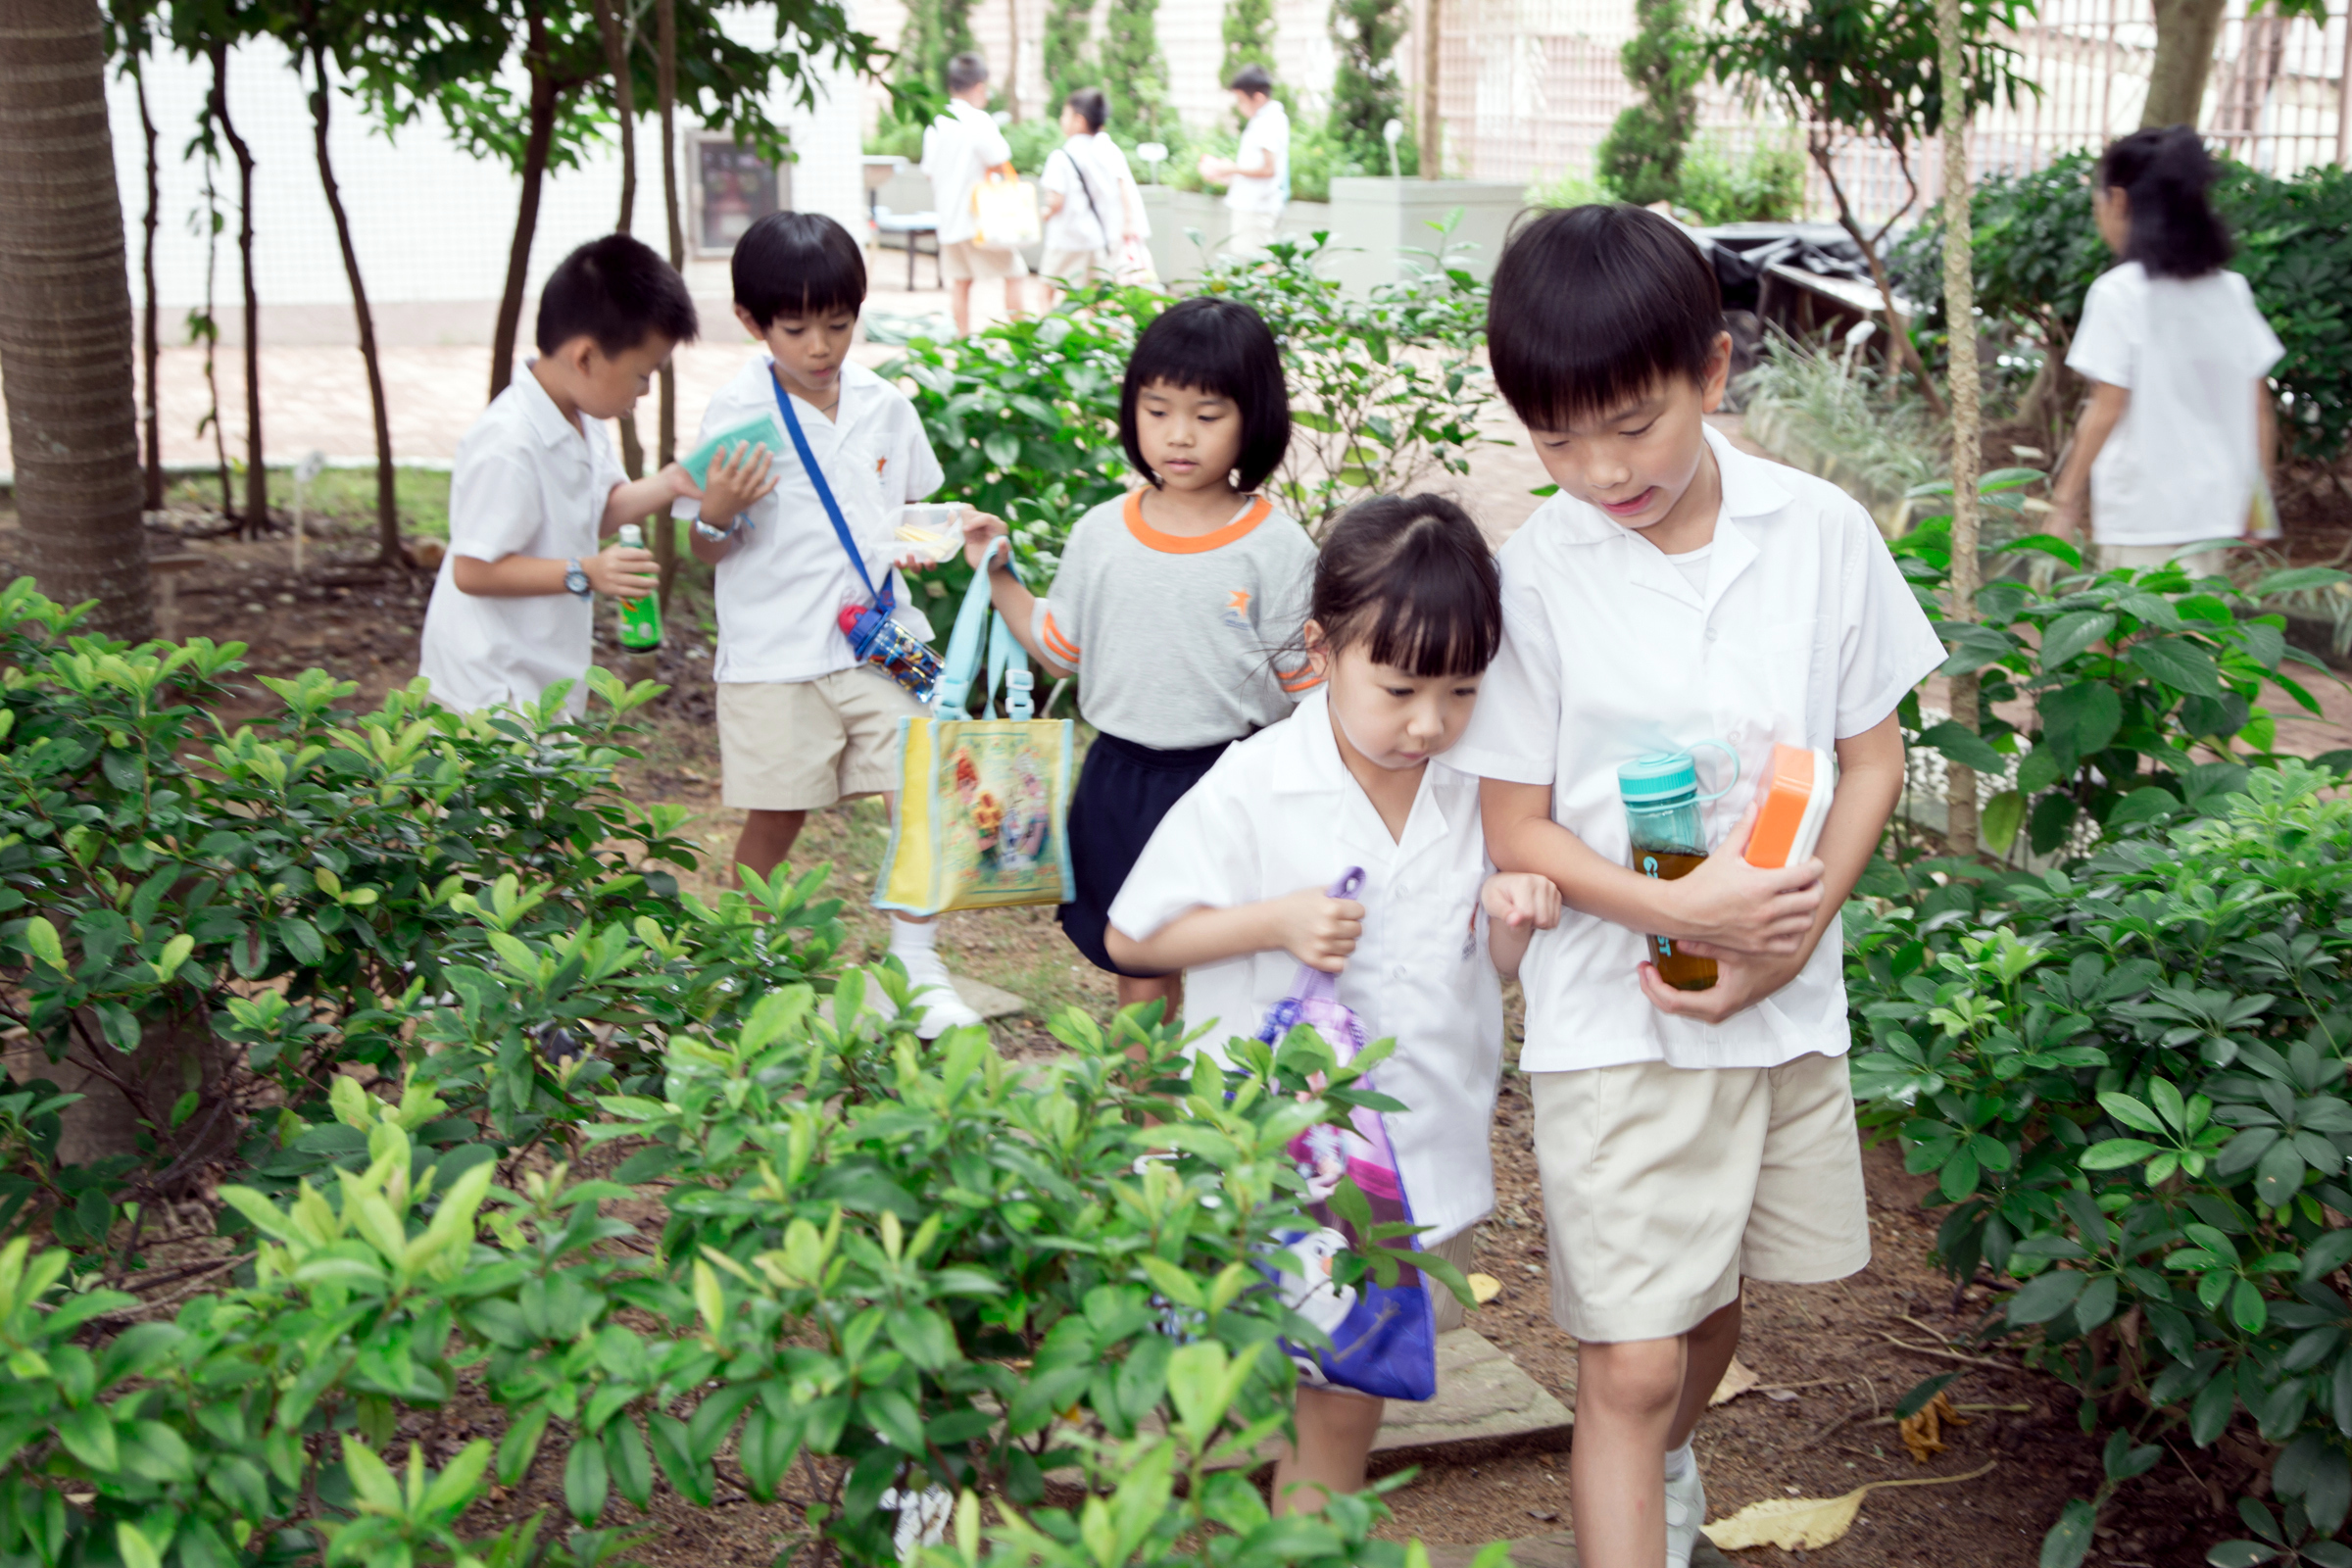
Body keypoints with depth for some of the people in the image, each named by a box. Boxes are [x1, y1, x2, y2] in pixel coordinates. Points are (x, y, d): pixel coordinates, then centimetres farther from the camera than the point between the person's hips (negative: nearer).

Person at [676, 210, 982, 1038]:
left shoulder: (885, 406, 5)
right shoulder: (737, 415, -7)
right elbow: (708, 554, -3)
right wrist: (716, 514, -24)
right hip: (775, 652, -3)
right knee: (774, 818, 7)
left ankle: (917, 964, 10)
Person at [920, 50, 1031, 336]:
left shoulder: (935, 125, 8)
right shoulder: (978, 120, -13)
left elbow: (929, 171, 14)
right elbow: (1000, 162, -15)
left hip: (948, 216, 6)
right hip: (981, 215, -6)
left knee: (959, 281, 9)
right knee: (1013, 272, 3)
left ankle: (963, 337, 8)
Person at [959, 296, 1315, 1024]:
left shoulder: (1277, 548, -7)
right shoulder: (1102, 533, 3)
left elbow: (1298, 691, -3)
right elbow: (1060, 649, 14)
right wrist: (998, 574, 7)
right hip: (1120, 780, 3)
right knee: (1137, 975, 14)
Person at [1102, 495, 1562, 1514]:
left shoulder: (1471, 792, -1)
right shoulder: (1250, 792, -14)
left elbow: (1488, 970, 10)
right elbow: (1130, 938, -8)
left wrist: (1510, 914, -13)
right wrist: (1275, 922, -20)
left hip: (1422, 1150, 4)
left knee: (1354, 1385, 16)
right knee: (1331, 1402, 3)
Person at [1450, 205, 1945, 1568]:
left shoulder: (1822, 531, -6)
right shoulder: (1538, 571, -12)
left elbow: (1875, 755, 3)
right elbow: (1515, 831, -7)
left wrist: (1798, 927, -12)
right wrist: (1681, 910, -22)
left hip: (1788, 999, 3)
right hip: (1618, 1019, -3)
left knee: (1717, 1292, 22)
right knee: (1628, 1362, -4)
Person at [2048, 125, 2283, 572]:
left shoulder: (2118, 293, -10)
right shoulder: (2231, 290, 7)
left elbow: (2107, 410, -14)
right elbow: (2260, 409, 8)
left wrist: (2065, 500, -8)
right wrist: (2259, 494, 18)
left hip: (2141, 509, -6)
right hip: (2212, 505, 6)